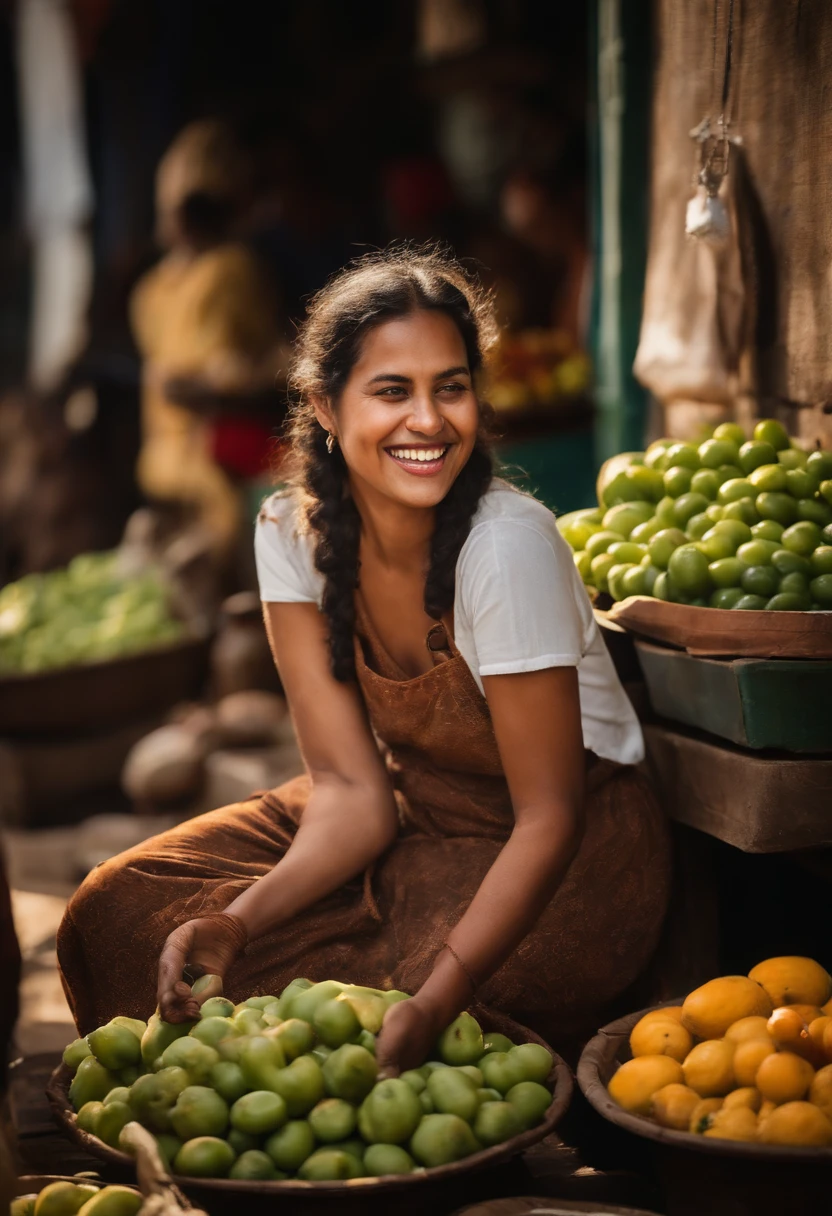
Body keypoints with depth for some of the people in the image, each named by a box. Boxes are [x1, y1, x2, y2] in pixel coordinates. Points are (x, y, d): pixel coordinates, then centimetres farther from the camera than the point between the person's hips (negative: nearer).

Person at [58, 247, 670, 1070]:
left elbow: (549, 817, -22)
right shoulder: (292, 532, -11)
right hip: (412, 810, 6)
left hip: (569, 853, -5)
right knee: (121, 913, -9)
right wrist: (239, 921, -30)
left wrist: (436, 1000, -36)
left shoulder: (507, 545, -27)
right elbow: (352, 789, -11)